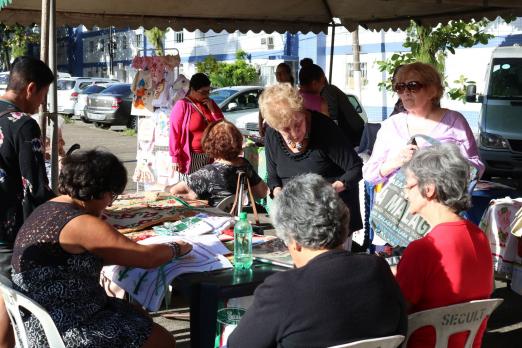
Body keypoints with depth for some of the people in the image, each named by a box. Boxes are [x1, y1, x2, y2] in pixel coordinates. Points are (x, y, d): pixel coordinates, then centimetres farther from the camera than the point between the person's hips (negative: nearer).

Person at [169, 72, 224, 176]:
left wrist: (212, 109, -3)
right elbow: (174, 133, -9)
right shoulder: (182, 105, -7)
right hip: (192, 157, -5)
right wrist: (175, 158, -12)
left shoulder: (210, 103, 11)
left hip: (210, 156, 5)